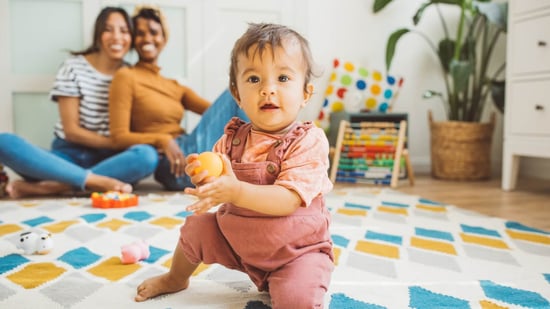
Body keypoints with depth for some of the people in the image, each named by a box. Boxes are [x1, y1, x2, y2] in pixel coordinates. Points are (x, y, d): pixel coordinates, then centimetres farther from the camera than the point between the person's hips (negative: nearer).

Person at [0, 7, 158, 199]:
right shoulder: (74, 67, -2)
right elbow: (71, 131, -6)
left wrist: (126, 145, -15)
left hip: (107, 160, 1)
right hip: (68, 155, -1)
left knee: (148, 155, -33)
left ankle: (49, 186, -30)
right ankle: (97, 181, -34)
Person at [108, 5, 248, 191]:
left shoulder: (175, 86, 22)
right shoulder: (126, 77, 4)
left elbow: (216, 110, 7)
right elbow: (119, 136, -4)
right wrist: (162, 140, -21)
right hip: (171, 165, -7)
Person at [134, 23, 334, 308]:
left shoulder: (309, 142, -21)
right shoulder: (233, 138, -5)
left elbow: (289, 200, -30)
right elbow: (218, 190, -1)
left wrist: (236, 191, -44)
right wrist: (204, 179, -25)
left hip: (297, 249, -5)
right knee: (197, 226, 4)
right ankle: (176, 279, 35)